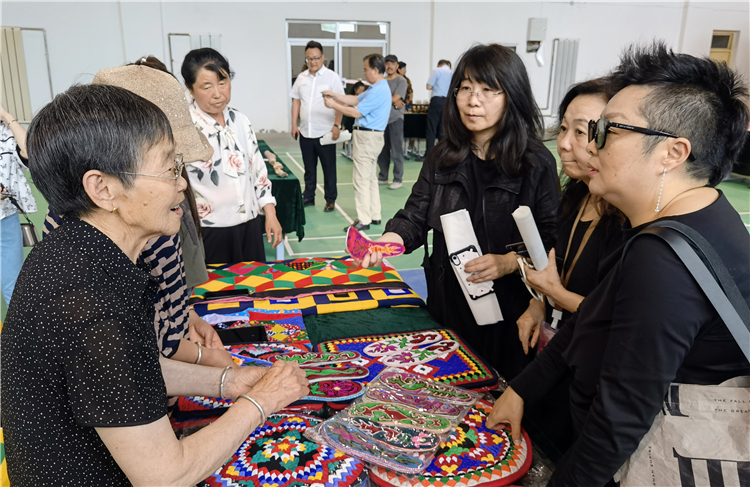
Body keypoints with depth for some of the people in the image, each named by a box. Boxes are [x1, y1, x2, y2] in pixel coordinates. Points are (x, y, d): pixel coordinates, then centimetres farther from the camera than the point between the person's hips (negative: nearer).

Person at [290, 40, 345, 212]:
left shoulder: (332, 77, -4)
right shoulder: (301, 78, 9)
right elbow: (296, 101, 13)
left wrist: (336, 125, -15)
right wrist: (294, 124, 6)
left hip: (325, 132, -4)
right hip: (305, 132, 4)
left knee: (329, 168, 5)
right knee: (309, 168, 13)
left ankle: (330, 200, 15)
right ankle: (308, 198, 24)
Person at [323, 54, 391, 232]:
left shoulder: (378, 91, -20)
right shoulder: (378, 88, 13)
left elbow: (356, 112, -19)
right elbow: (356, 100, 18)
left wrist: (333, 105, -8)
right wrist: (334, 95, 12)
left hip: (366, 137, -11)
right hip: (370, 136, 11)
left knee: (361, 180, -6)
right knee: (371, 178, 15)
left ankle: (363, 221, -1)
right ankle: (374, 215, 22)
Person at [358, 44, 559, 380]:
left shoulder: (536, 164, -8)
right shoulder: (442, 157, 3)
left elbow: (552, 240, -8)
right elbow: (415, 216, -1)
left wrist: (509, 262, -23)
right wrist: (387, 241, -20)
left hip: (507, 306, -3)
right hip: (447, 303, 4)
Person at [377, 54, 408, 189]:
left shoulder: (401, 81, -2)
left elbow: (395, 98, -12)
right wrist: (393, 102, -12)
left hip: (395, 119, -5)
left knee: (396, 151, -3)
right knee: (382, 150, 10)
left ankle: (398, 179, 4)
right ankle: (383, 177, 22)